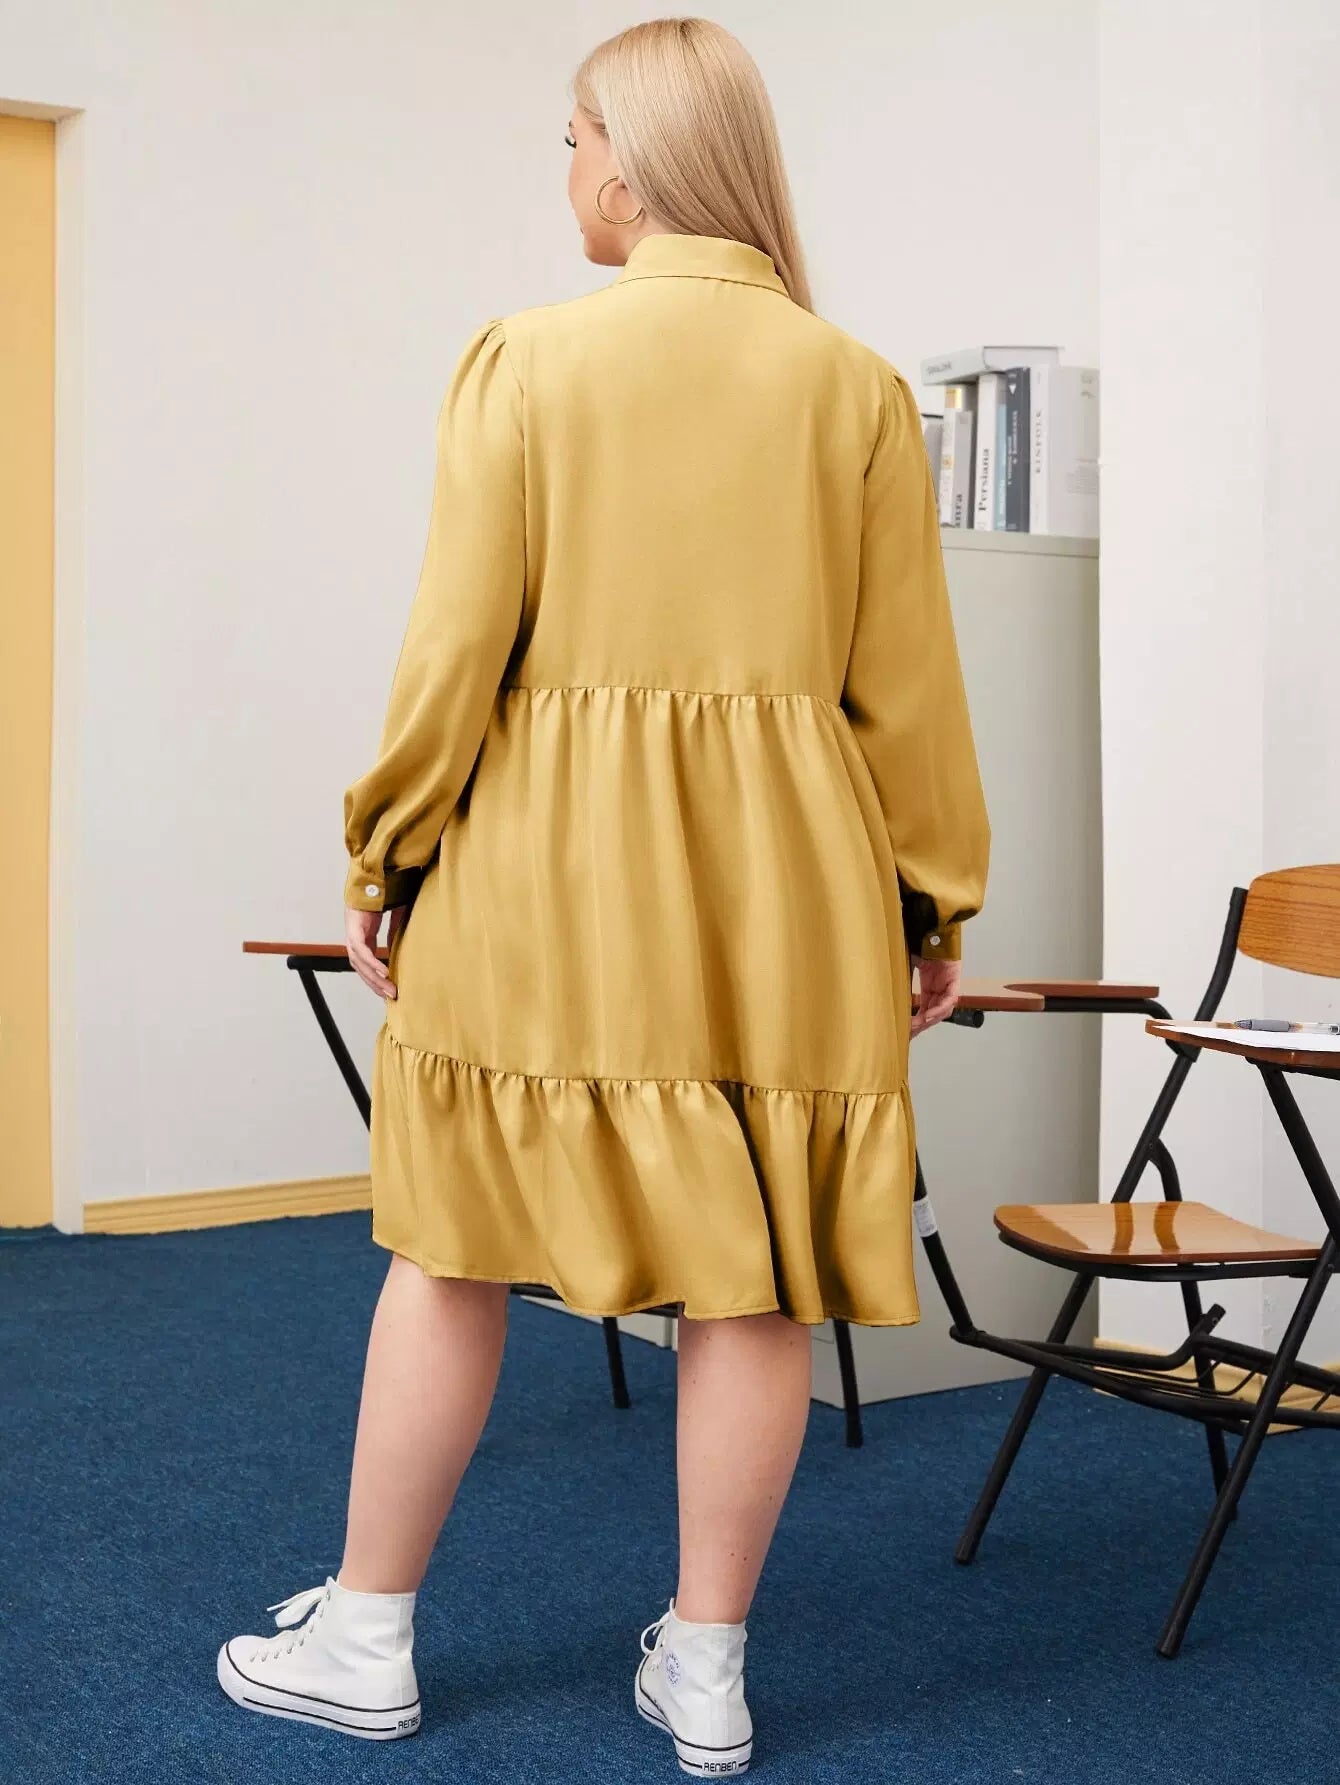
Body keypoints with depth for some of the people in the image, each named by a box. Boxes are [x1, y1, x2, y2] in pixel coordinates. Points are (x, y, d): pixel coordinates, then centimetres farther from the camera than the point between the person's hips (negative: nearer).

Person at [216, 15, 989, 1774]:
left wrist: (383, 852, 5)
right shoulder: (856, 386, 3)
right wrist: (935, 901, 12)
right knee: (753, 1270, 8)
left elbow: (458, 644, -5)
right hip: (781, 889, 2)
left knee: (453, 1248, 11)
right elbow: (906, 683, 3)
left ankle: (368, 1640, 23)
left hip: (545, 872, -1)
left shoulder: (525, 360, -3)